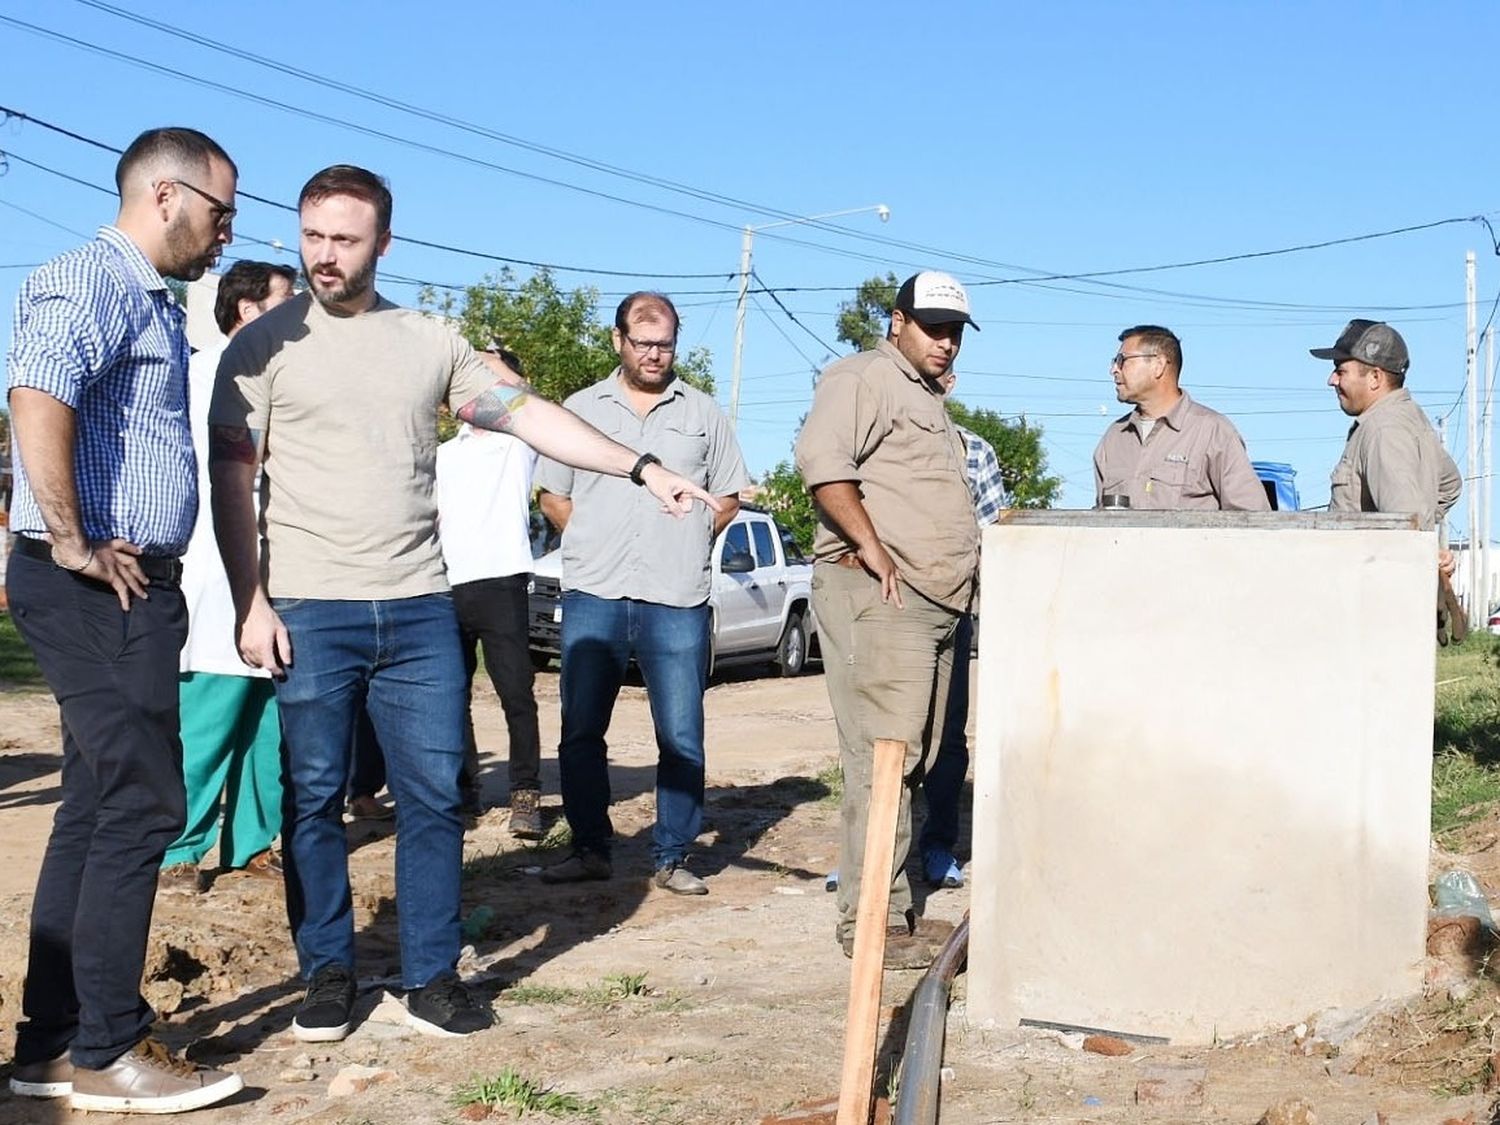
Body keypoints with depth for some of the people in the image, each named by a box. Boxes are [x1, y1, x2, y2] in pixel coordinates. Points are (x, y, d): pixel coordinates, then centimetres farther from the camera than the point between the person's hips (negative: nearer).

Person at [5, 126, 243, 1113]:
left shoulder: (156, 302, 20)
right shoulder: (90, 283, -11)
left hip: (136, 585, 10)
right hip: (97, 587, -10)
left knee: (101, 810, 12)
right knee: (142, 807, -7)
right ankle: (109, 1051, 1)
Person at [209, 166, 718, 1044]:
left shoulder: (431, 342, 10)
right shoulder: (265, 346, 2)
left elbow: (528, 413, 5)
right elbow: (232, 480, -1)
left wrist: (644, 469, -4)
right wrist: (251, 601, -9)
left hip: (420, 609, 2)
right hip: (309, 611, -2)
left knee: (435, 796, 3)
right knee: (313, 799, 4)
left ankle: (434, 975, 13)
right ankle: (329, 974, 17)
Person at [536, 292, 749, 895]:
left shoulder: (703, 414, 11)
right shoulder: (582, 408, 12)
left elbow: (727, 498, 16)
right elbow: (553, 496, 15)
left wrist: (683, 545, 6)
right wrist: (595, 545, 5)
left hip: (677, 600, -1)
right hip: (592, 596, 1)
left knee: (681, 738, -1)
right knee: (580, 731, 2)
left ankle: (672, 859, 7)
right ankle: (590, 850, 13)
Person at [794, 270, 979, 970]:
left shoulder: (930, 401, 28)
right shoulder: (865, 378, -3)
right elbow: (823, 457, -19)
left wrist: (975, 551, 21)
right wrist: (870, 546, -22)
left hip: (936, 602, 10)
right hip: (878, 596, -10)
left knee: (911, 762, 9)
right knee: (882, 758, -12)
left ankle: (894, 911, 15)